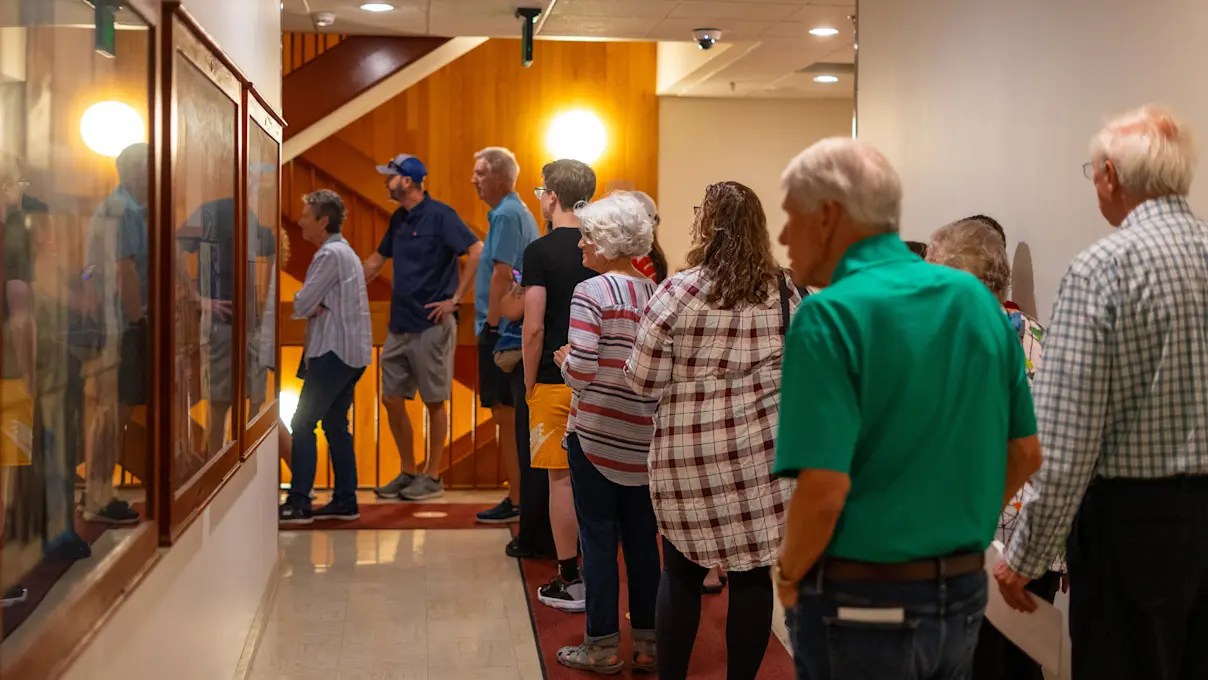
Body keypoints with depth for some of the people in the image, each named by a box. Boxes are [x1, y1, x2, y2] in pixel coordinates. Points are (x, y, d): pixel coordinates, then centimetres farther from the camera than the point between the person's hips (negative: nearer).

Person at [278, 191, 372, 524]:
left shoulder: (330, 255, -13)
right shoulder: (344, 252, 19)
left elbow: (301, 304, -15)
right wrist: (312, 306, -4)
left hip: (334, 352, -10)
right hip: (349, 350, 10)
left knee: (302, 423, -8)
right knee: (335, 425, 13)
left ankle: (298, 502, -9)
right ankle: (345, 501, 14)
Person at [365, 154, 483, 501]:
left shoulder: (439, 215, -12)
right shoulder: (399, 219, 13)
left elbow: (477, 253, -19)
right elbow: (378, 259, 26)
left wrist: (455, 299, -17)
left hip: (432, 326, -8)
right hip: (399, 326, 8)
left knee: (434, 402, 2)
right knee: (392, 400, 9)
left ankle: (432, 477, 12)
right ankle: (408, 472, 21)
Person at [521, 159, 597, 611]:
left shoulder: (541, 251, -10)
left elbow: (534, 327, -15)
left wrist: (530, 382, -4)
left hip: (556, 381, -5)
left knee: (561, 478, 2)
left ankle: (570, 582, 6)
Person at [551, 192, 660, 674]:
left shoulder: (591, 292, -12)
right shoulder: (655, 293, 4)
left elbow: (580, 372, -19)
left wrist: (563, 359, 2)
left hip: (596, 433, -5)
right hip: (644, 436, 5)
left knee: (598, 539, 4)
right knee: (643, 538, 11)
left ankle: (603, 647, 11)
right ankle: (647, 643, 19)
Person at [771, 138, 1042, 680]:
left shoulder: (829, 319, -17)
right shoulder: (976, 298, 3)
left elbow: (823, 491, -24)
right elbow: (1025, 455, 9)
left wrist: (789, 574, -7)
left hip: (861, 601, -6)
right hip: (964, 595, 6)